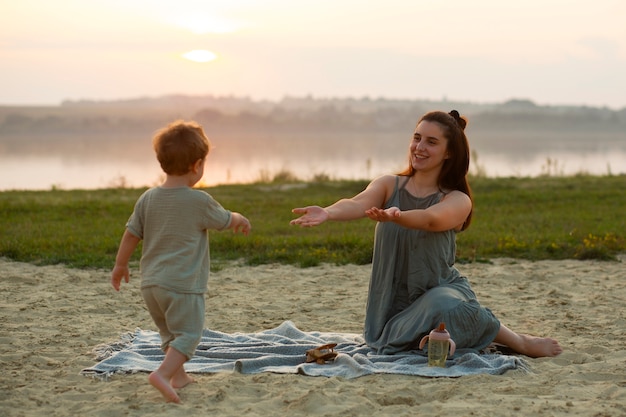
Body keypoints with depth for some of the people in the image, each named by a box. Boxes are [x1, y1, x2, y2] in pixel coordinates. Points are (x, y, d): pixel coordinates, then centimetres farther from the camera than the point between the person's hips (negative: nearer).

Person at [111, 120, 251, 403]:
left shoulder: (148, 198, 3)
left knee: (170, 333, 22)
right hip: (184, 284, -6)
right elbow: (225, 220, 6)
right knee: (188, 334, -1)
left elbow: (131, 234, 9)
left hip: (151, 282, 7)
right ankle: (163, 374, -18)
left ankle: (179, 376, 30)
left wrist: (120, 265, 22)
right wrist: (241, 220, 28)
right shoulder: (200, 201, -11)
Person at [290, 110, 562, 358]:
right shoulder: (389, 185, 1)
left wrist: (396, 216, -52)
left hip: (441, 290, -2)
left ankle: (520, 342, -9)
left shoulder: (458, 200, -8)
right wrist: (327, 213, -43)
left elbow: (431, 219, -30)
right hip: (395, 304, 3)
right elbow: (359, 203, -20)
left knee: (444, 307, -36)